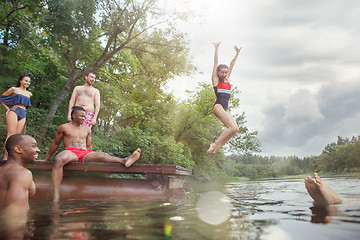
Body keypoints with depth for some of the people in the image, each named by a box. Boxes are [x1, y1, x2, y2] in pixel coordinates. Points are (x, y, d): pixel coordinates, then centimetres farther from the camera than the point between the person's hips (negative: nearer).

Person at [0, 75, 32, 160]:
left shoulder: (29, 94, 21)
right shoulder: (14, 89, 7)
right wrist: (7, 108, 5)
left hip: (23, 114, 5)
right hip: (14, 111, -5)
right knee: (11, 134, -15)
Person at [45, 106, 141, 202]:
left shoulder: (87, 129, 25)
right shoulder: (63, 127, 15)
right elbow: (55, 144, 21)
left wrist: (92, 157, 26)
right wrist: (46, 159, 24)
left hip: (85, 154, 3)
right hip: (70, 151, -3)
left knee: (102, 155, -27)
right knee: (59, 159, -39)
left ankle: (124, 161, -55)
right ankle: (55, 197, -48)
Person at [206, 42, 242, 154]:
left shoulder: (226, 79, 21)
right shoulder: (215, 79, 5)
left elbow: (232, 64, 27)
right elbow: (216, 62, 5)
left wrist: (237, 53, 32)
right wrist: (216, 48, 7)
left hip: (225, 109, 7)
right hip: (218, 106, -7)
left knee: (235, 129, -9)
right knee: (233, 127, -20)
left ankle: (217, 147, -4)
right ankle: (215, 144, -11)